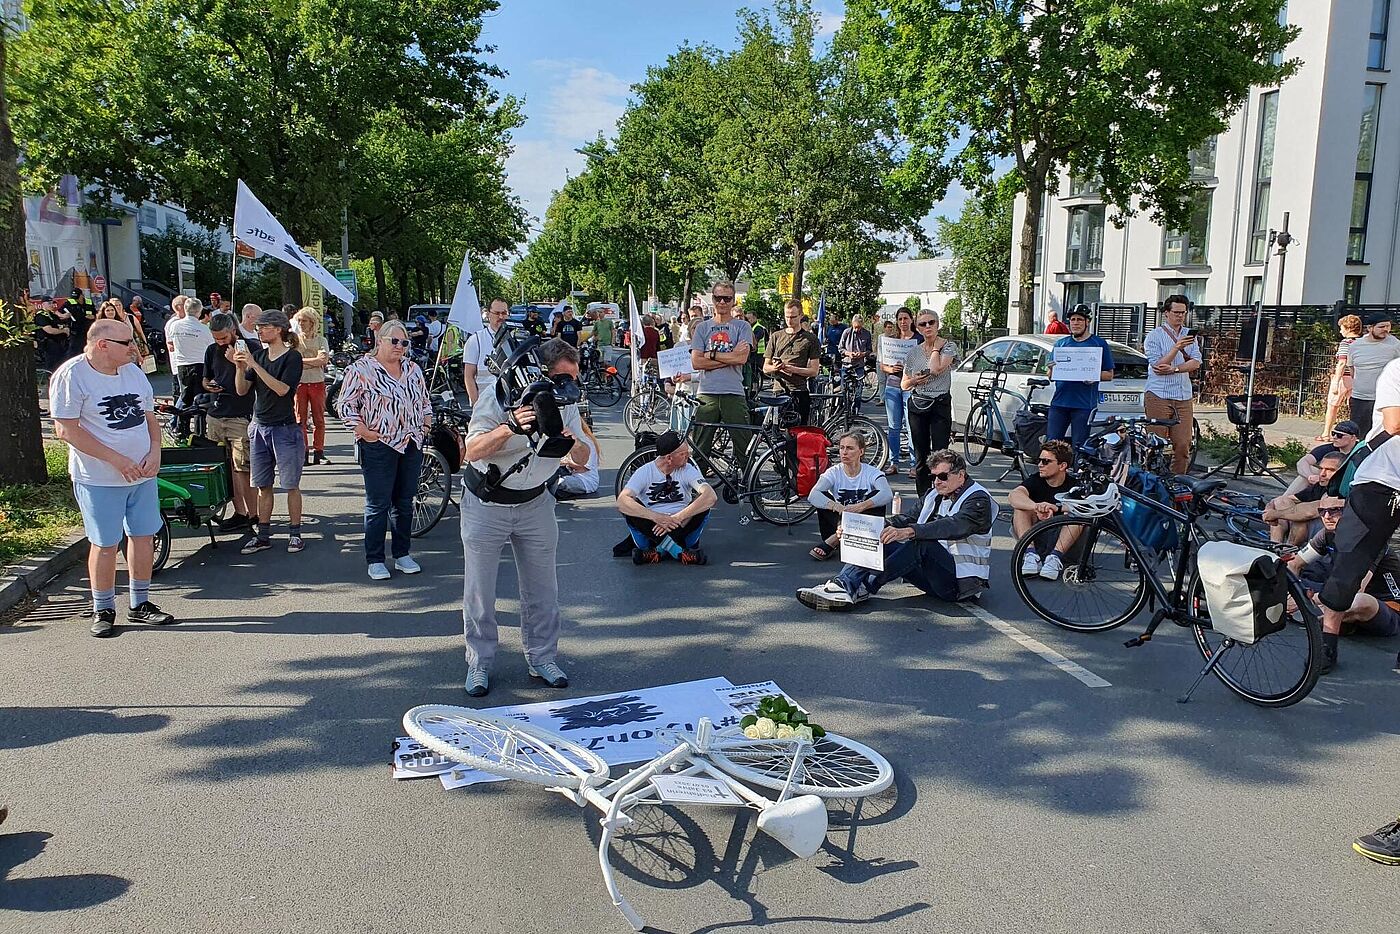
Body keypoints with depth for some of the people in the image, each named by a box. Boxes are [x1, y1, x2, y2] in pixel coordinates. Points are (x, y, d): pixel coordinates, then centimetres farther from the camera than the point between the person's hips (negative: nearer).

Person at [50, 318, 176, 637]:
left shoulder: (133, 372, 9)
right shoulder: (71, 376, -11)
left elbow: (149, 417, 16)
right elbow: (66, 430, -15)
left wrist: (154, 451, -2)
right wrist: (116, 460, -19)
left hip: (142, 475, 6)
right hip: (99, 479, -6)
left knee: (144, 536, 9)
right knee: (105, 544, 2)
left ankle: (140, 604, 23)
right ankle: (103, 610, 17)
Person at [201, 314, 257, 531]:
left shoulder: (250, 348, -3)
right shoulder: (212, 350, 15)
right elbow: (206, 379, 27)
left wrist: (237, 362, -17)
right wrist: (209, 386, 5)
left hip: (241, 417, -6)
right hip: (216, 414, 6)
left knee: (242, 467, -8)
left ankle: (253, 514, 0)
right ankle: (240, 512, 10)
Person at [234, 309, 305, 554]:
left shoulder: (292, 357, -7)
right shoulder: (258, 355, 10)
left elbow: (282, 389, -21)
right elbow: (242, 390, 6)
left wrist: (254, 365, -23)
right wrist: (240, 367, -12)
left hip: (285, 428, -6)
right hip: (259, 426, 6)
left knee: (291, 485, 2)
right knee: (262, 485, 9)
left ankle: (295, 533, 11)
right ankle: (263, 535, 16)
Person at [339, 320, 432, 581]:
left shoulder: (413, 369, 13)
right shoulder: (362, 368, -6)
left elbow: (425, 401, 22)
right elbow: (346, 405, -7)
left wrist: (425, 427, 9)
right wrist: (365, 433, -14)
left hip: (412, 445, 6)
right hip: (379, 446, -6)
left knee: (404, 502, 12)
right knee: (378, 505, 0)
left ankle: (402, 555, 22)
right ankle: (375, 560, 8)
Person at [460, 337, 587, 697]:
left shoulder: (564, 402, -6)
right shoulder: (496, 397, -19)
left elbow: (582, 457, -4)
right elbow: (473, 451, -27)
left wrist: (573, 443, -28)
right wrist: (510, 427, -42)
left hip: (535, 503, 4)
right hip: (486, 505, -3)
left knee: (542, 587, 9)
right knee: (479, 590, 5)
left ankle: (542, 657, 25)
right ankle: (480, 662, 20)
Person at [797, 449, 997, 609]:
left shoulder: (978, 499, -7)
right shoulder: (934, 495, 17)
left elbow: (954, 526, -26)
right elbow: (907, 518, 6)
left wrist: (909, 532, -40)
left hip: (961, 581, -7)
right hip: (933, 577, 7)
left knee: (922, 542, -34)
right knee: (879, 542, -12)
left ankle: (865, 587, -33)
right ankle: (844, 584, -34)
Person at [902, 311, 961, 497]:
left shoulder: (948, 347, 0)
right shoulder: (913, 352, 11)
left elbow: (936, 369, -19)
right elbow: (903, 385, 15)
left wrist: (936, 347, -5)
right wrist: (913, 381, -7)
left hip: (940, 404, -4)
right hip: (917, 405, 4)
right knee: (921, 456, 5)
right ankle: (923, 497, 11)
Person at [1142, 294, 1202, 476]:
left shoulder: (1190, 335, 15)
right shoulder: (1154, 336, 0)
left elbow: (1196, 363, 2)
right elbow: (1157, 366, -10)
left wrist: (1173, 369, -13)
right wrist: (1177, 348, -20)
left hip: (1183, 397, 4)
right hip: (1159, 396, -4)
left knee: (1183, 444, -1)